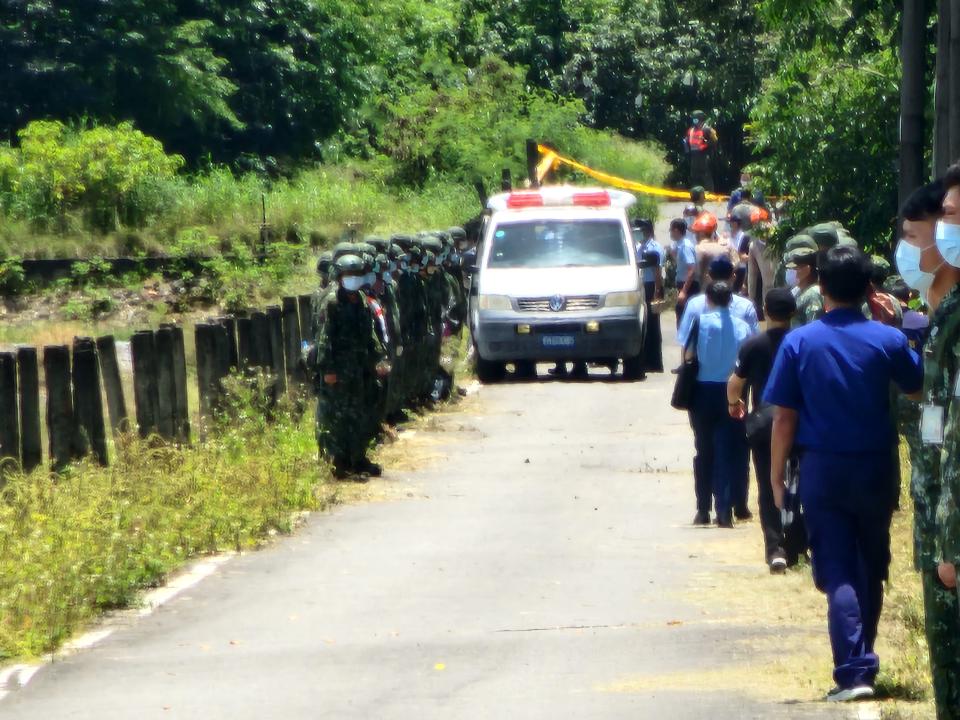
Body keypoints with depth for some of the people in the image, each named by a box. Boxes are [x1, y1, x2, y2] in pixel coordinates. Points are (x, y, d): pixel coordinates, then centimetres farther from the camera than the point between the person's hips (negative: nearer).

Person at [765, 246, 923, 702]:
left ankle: (853, 670, -15)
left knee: (837, 573, -2)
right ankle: (862, 662, 26)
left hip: (822, 470, -1)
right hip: (875, 470, 1)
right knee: (871, 570, 17)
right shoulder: (888, 339, -5)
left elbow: (784, 417, -6)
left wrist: (777, 477, 3)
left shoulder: (799, 343, -6)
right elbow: (917, 388, 13)